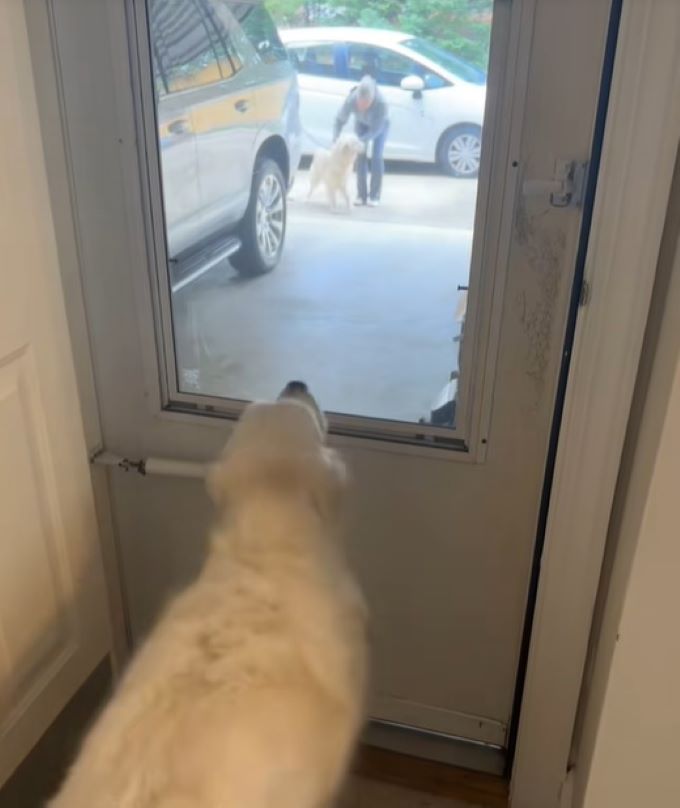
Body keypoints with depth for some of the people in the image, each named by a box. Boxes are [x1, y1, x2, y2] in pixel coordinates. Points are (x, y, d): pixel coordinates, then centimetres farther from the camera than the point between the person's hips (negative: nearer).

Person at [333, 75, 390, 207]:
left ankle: (374, 196, -5)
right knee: (361, 156, -5)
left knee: (376, 157, -11)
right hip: (362, 123, 2)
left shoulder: (381, 103, -41)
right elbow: (340, 119, -23)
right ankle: (361, 195, 1)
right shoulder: (351, 99, -35)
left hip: (380, 124, -2)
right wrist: (335, 138, -39)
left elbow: (375, 129, -35)